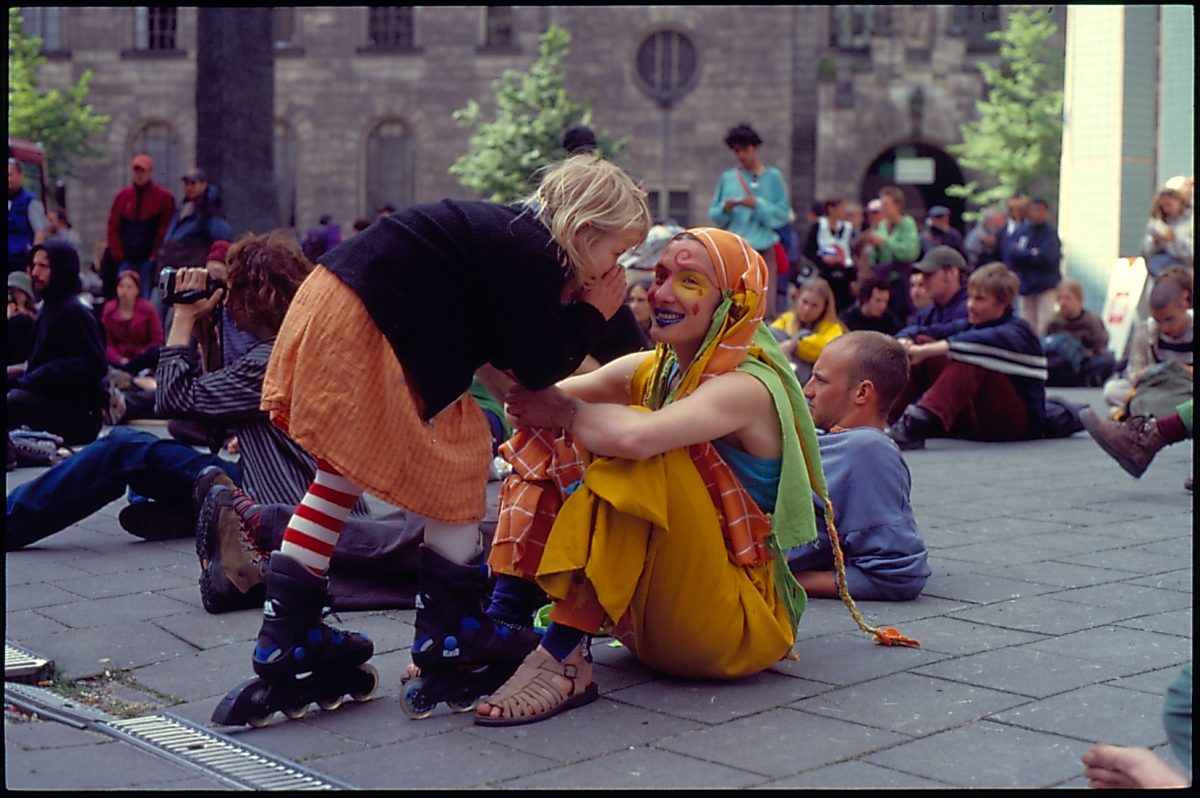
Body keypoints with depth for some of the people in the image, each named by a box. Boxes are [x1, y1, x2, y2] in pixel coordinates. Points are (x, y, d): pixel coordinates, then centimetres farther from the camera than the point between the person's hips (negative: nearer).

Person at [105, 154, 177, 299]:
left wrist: (155, 255, -9)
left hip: (149, 260, -3)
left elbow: (165, 230, -3)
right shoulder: (122, 196, 12)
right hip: (127, 260, 3)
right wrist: (118, 255, 0)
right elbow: (113, 227, 10)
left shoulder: (164, 197, 1)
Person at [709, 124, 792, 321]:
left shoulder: (773, 176, 5)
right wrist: (724, 208, -11)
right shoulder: (727, 178, 9)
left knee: (765, 308, -7)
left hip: (763, 249, -2)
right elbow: (714, 216, 9)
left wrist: (758, 205, -14)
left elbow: (783, 214, -1)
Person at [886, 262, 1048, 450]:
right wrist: (905, 343, -29)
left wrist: (925, 350, -42)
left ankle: (918, 423, -49)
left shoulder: (1016, 332, -11)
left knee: (969, 360, -31)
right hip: (975, 417, 7)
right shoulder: (969, 325, 10)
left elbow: (982, 342, -34)